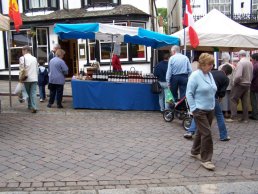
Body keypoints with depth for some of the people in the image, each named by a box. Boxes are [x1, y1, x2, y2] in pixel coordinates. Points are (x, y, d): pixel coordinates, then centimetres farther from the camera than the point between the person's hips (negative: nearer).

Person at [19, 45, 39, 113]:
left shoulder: (22, 58, -5)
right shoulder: (34, 58, 9)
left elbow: (21, 69, -8)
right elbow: (37, 69, 11)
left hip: (26, 79, -3)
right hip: (34, 78, 3)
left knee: (28, 93, 12)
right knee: (33, 93, 0)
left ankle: (30, 106, 20)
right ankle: (34, 107, -10)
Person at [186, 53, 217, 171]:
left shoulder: (210, 75, 7)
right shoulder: (195, 76, -15)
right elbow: (189, 93, -13)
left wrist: (213, 105, 16)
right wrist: (193, 109, -16)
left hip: (210, 110, 7)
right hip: (200, 110, -7)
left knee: (201, 132, 17)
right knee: (206, 134, -8)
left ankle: (195, 152, 34)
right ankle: (206, 160, 2)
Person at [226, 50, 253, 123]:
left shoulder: (240, 62, -18)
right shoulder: (250, 63, 7)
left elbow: (238, 75, -26)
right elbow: (251, 75, 11)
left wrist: (234, 82, -12)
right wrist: (248, 81, 16)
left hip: (240, 84, -7)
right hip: (247, 84, 7)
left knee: (233, 100, 1)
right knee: (245, 101, 10)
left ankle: (234, 117, -3)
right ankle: (245, 118, 14)